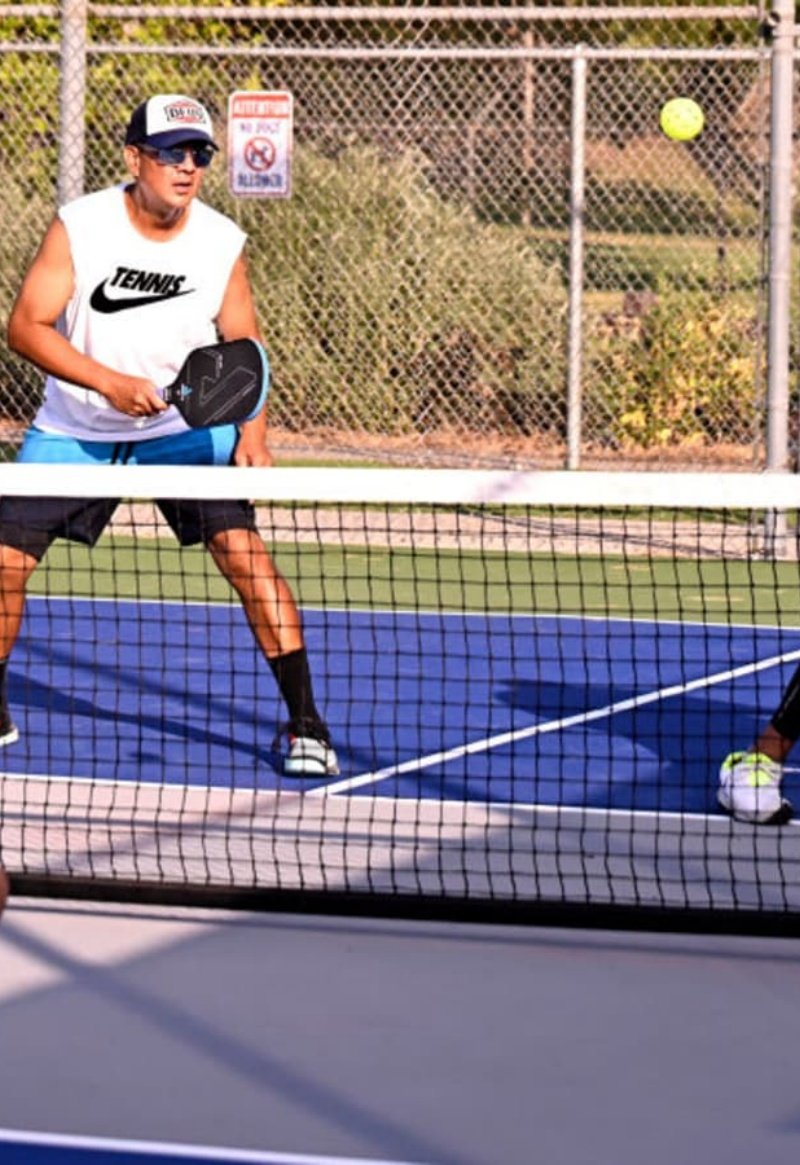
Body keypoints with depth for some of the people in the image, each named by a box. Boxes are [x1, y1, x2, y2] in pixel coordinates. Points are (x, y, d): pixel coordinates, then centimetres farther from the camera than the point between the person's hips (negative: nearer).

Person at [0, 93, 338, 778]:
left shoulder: (223, 244, -10)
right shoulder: (79, 227, -15)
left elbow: (242, 345, 0)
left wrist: (253, 433, -16)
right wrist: (111, 382, -30)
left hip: (187, 426, 0)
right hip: (74, 430, 0)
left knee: (244, 553, -17)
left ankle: (306, 721, -9)